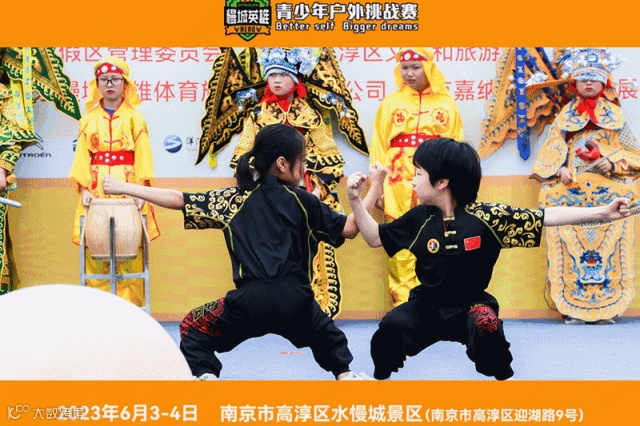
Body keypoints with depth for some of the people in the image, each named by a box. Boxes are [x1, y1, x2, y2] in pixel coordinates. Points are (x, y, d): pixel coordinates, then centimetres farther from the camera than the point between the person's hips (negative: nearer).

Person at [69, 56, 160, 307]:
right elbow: (82, 155, 6)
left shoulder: (134, 117, 7)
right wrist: (83, 189, -6)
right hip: (96, 189, 1)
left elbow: (143, 155, 0)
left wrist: (142, 190, -10)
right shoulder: (88, 119, 11)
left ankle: (130, 304, -2)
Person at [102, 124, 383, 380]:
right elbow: (349, 229, 9)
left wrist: (124, 188, 16)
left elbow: (178, 200, 8)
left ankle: (205, 375, 2)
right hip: (295, 300, 1)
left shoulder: (234, 200, 10)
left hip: (250, 301, -1)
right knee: (327, 336, 32)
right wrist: (374, 189, 22)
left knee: (194, 329, 21)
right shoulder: (303, 202, 9)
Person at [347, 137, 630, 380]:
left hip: (470, 307, -2)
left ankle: (503, 377, -6)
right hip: (427, 306, 2)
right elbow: (375, 237, 9)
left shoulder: (486, 216, -15)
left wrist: (603, 212, -20)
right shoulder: (419, 219, -5)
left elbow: (545, 217, -14)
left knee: (486, 325, -35)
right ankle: (381, 376, 2)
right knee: (391, 326, -26)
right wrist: (355, 200, -2)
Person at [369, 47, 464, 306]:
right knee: (400, 246, -1)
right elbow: (378, 147, 6)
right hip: (399, 186, 0)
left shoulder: (446, 103, 8)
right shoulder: (390, 103, 8)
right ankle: (402, 301, 3)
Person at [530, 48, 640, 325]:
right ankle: (573, 307, -5)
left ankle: (607, 307, -4)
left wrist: (613, 162, -9)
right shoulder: (565, 116, 13)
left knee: (608, 245, -7)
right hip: (570, 192, 0)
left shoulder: (614, 115, 12)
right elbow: (551, 154, 9)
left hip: (609, 192, 0)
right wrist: (560, 170, -11)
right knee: (572, 245, -7)